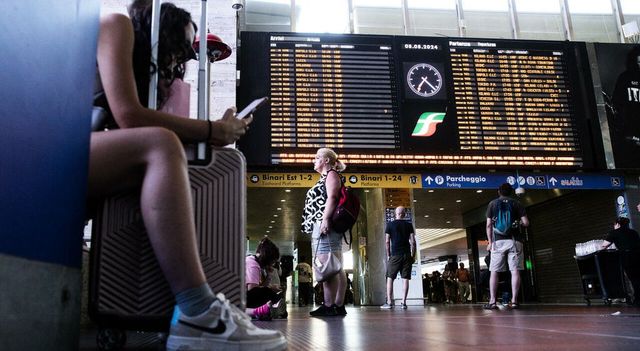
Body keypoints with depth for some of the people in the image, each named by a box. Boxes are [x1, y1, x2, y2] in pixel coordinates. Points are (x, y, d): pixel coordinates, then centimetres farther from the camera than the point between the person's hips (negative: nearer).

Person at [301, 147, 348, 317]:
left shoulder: (331, 174, 1)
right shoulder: (325, 178, 29)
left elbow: (332, 197, -13)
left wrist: (325, 220, -22)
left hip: (324, 225, -10)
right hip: (321, 226, 10)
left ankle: (329, 306, -18)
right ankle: (338, 305, 5)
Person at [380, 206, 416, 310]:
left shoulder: (390, 224, 3)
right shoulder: (409, 225, 7)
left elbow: (387, 241, 0)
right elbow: (413, 242, 2)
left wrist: (388, 255, 8)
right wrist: (413, 255, 8)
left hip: (395, 255, -2)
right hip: (407, 255, 2)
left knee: (390, 278, 4)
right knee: (405, 278, 2)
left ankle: (389, 302, -1)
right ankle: (403, 303, -2)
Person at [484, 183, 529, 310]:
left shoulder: (492, 204, 8)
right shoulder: (516, 203, 7)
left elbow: (489, 225, 2)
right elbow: (526, 223, 1)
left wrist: (490, 241, 6)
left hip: (498, 241, 0)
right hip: (514, 240, 0)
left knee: (494, 271, 2)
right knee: (515, 271, 0)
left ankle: (492, 301, -3)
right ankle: (514, 300, -5)